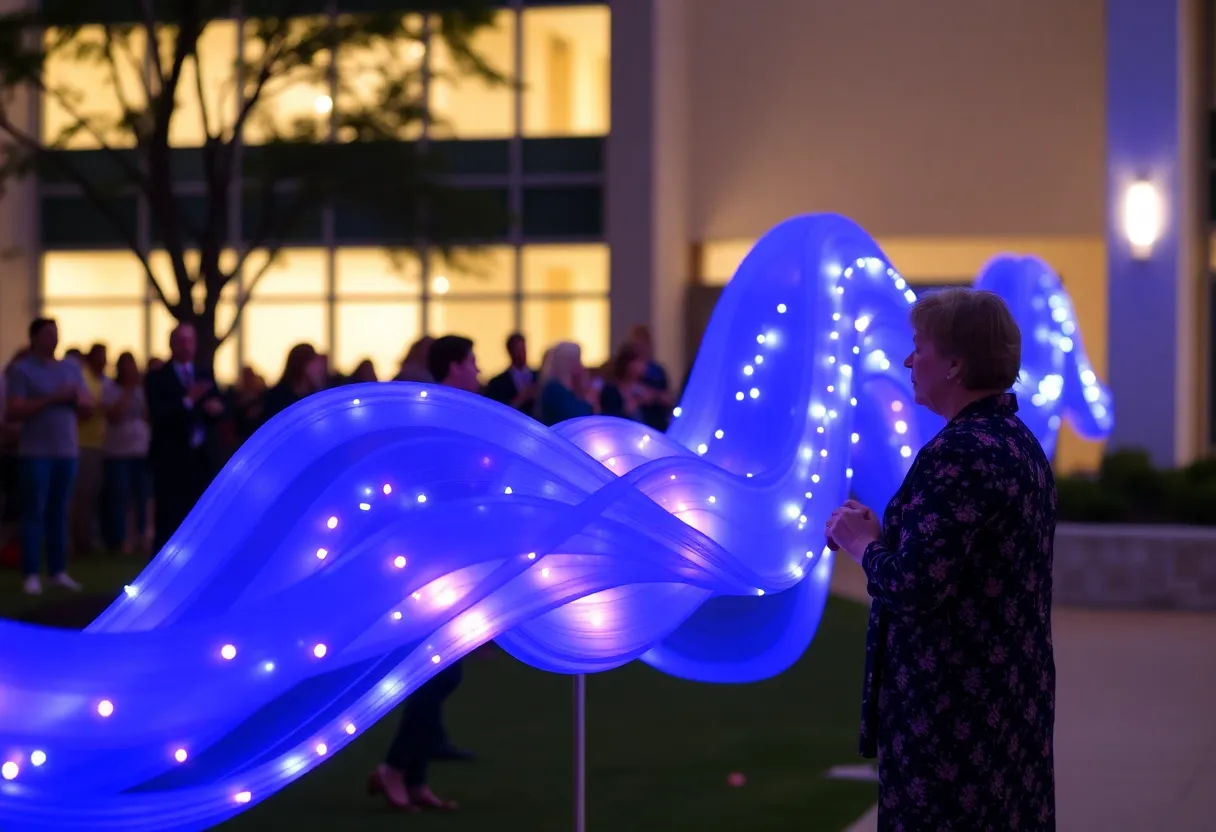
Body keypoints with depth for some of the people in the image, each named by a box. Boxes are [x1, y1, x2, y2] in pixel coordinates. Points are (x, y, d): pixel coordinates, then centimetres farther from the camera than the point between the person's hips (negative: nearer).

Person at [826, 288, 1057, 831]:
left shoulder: (958, 453, -20)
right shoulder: (1019, 443, 11)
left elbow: (912, 589, -25)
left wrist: (863, 543, -8)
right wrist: (886, 535, 7)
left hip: (953, 706, -10)